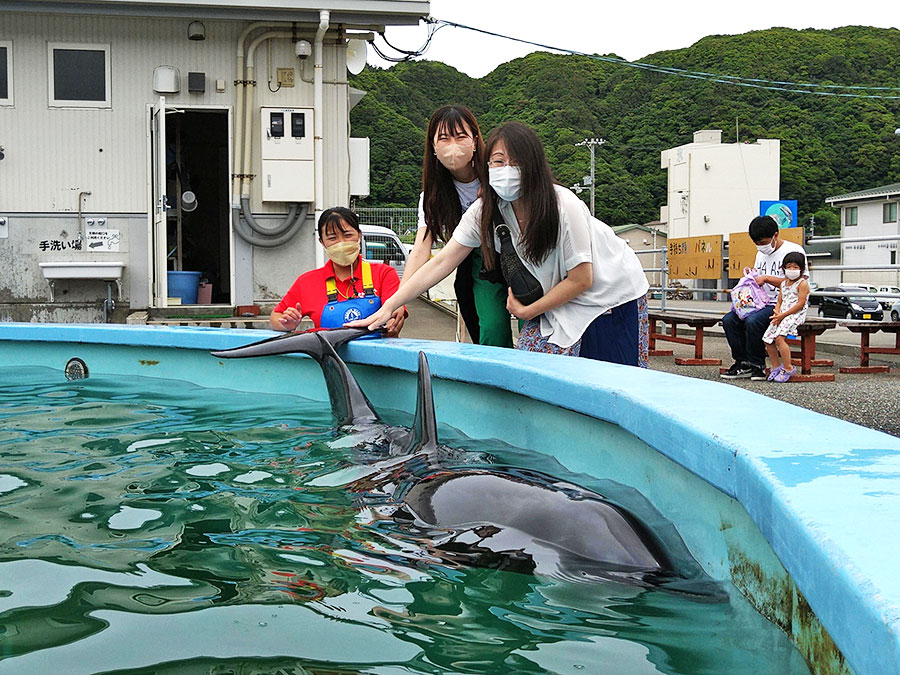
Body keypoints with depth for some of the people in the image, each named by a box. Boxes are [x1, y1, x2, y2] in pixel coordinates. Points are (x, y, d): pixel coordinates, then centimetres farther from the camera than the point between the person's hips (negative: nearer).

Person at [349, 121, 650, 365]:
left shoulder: (563, 206, -26)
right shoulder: (485, 210, -11)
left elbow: (580, 280, -19)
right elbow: (441, 263, -12)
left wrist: (528, 311, -12)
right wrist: (388, 307, -19)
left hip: (612, 294, -5)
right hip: (559, 299, 5)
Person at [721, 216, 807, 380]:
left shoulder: (794, 250, -7)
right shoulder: (761, 254, 19)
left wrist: (767, 278, -17)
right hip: (762, 304, 8)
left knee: (753, 320, -33)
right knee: (728, 320, -14)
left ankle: (756, 365, -16)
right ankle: (742, 363, -9)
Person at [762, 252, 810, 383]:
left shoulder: (802, 284, -5)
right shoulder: (783, 284, 18)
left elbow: (800, 304, -14)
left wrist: (783, 315, -18)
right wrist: (777, 313, -5)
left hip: (796, 315, -8)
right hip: (782, 315, 8)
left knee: (779, 337, -26)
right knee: (768, 338, -4)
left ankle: (788, 368, -16)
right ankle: (775, 367, 9)